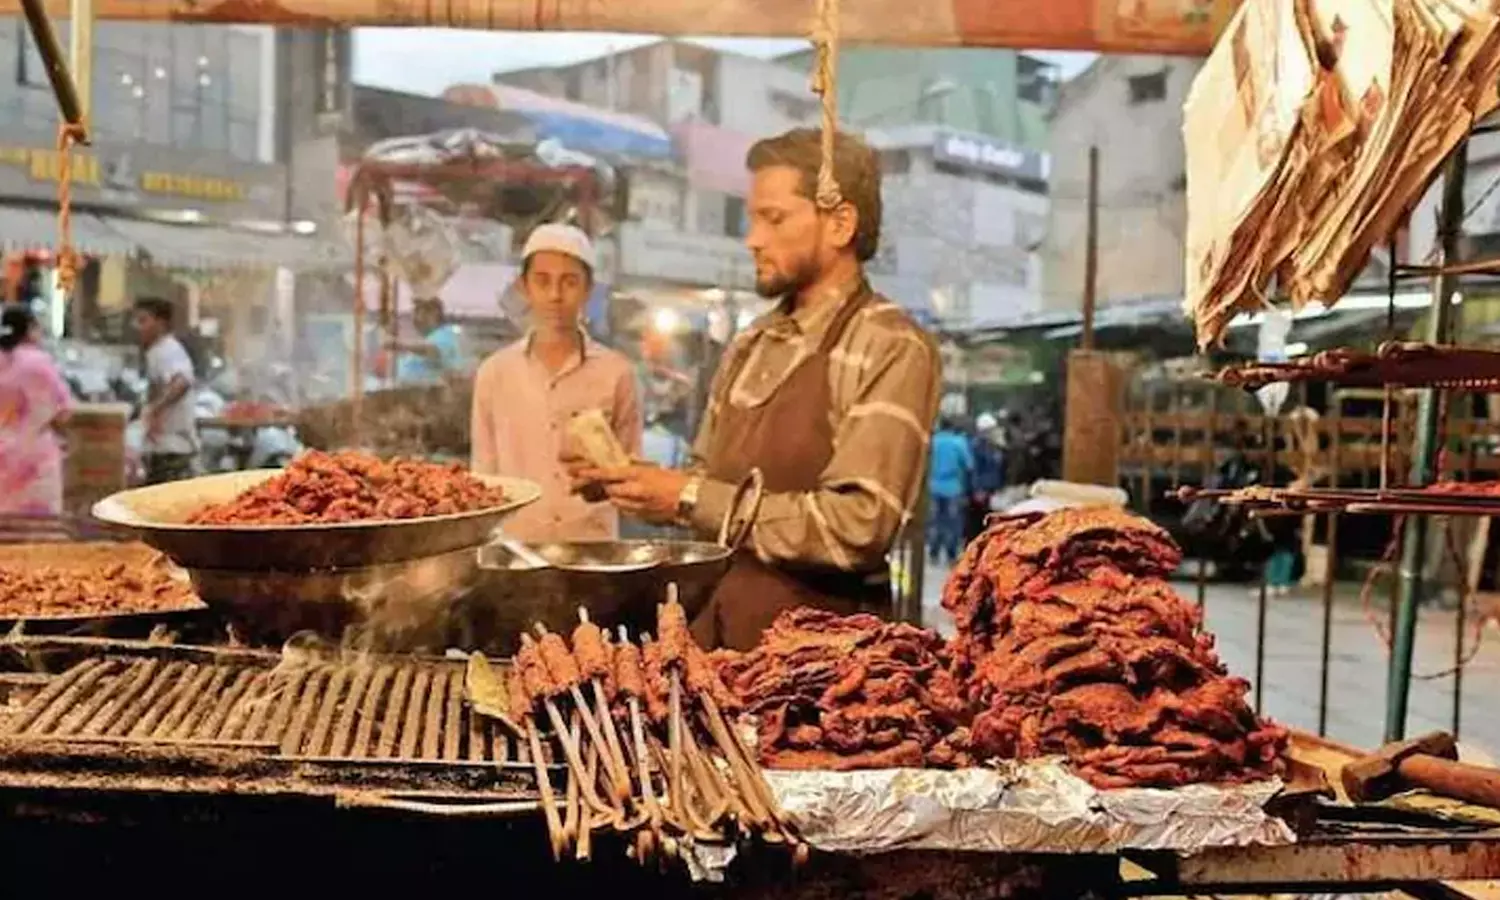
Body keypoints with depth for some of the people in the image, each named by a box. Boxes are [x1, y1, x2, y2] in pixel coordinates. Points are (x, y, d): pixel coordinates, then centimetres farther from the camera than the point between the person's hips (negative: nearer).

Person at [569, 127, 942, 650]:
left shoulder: (893, 351, -14)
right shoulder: (749, 345, 9)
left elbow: (858, 524, -23)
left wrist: (692, 499, -20)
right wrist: (632, 482, -2)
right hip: (713, 623, 6)